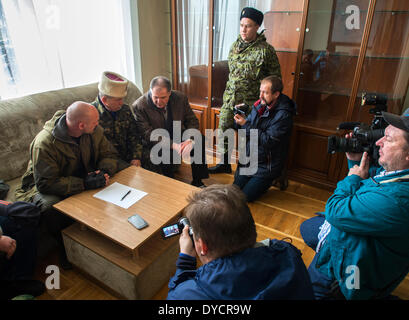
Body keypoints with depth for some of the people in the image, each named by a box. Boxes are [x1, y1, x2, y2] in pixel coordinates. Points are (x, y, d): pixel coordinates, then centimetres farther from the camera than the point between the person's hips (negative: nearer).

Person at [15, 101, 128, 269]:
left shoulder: (94, 130, -13)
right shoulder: (44, 143, -30)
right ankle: (65, 249, -6)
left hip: (87, 178, 5)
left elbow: (109, 154, -4)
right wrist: (85, 184, -37)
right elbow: (46, 183, -32)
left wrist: (104, 171, -26)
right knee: (51, 206, -39)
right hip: (49, 186, -4)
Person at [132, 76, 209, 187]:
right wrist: (173, 146, -31)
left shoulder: (180, 98, -5)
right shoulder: (139, 106, -16)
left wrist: (190, 140, -23)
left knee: (199, 140, -16)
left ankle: (197, 182, -4)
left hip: (178, 139, 5)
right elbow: (148, 134, -20)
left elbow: (192, 121, -1)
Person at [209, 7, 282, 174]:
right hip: (230, 98, 6)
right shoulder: (235, 45, 7)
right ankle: (225, 163, 30)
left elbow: (275, 79, -6)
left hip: (250, 102, -6)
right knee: (223, 129, 12)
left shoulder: (265, 50, -12)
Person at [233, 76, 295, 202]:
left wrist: (245, 124, -26)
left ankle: (267, 182, 20)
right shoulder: (260, 104, 1)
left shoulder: (283, 115, -21)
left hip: (265, 166, -7)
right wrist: (240, 119, -15)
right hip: (249, 160, 7)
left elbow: (268, 141, -27)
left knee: (244, 197, -4)